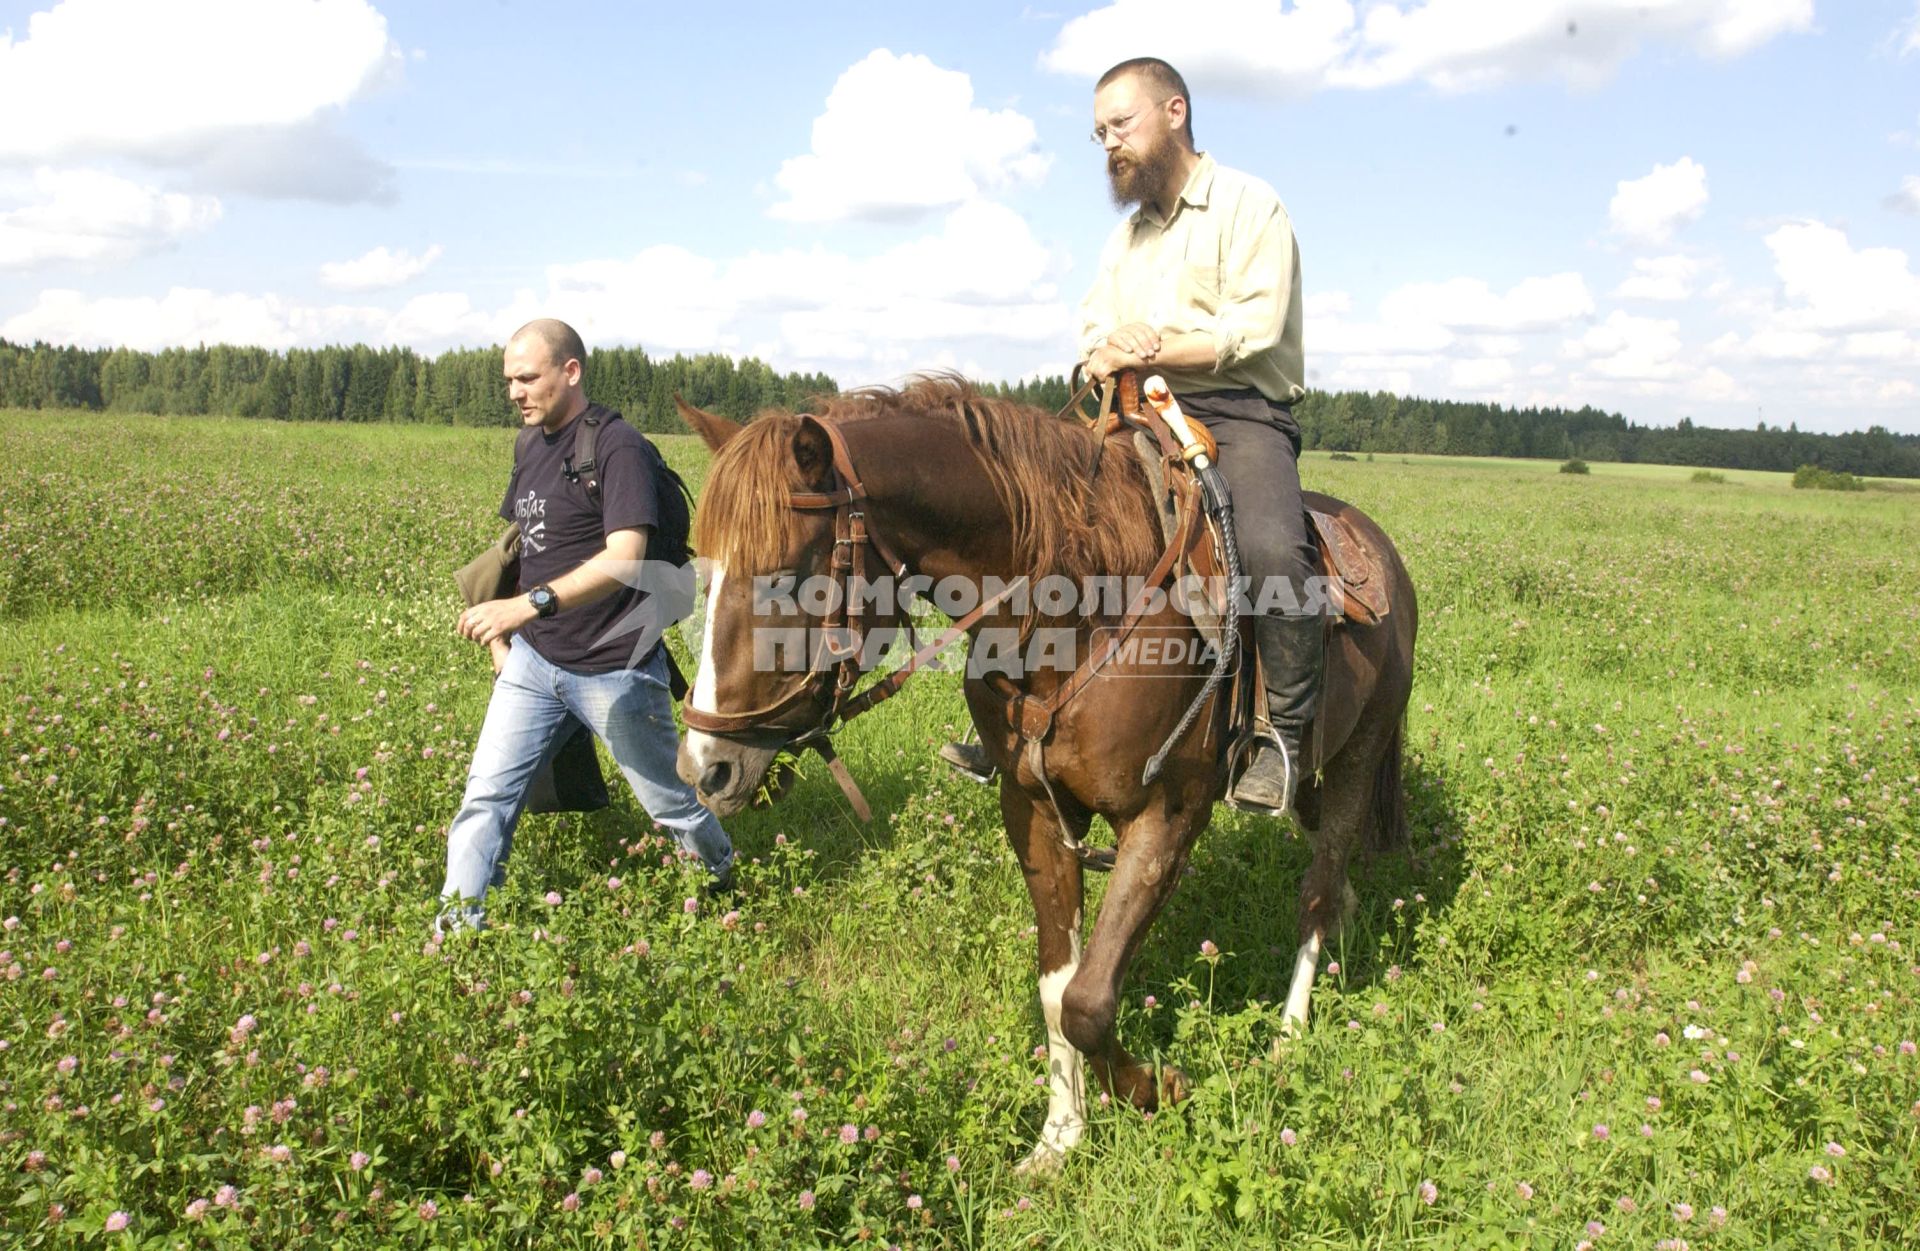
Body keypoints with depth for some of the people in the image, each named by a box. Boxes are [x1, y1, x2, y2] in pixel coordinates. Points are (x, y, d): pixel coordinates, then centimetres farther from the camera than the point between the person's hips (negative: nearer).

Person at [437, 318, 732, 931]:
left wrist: (529, 604, -40)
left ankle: (728, 882, 36)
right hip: (533, 660, 7)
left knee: (672, 802, 11)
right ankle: (457, 928, 10)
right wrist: (500, 635, 12)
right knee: (486, 794, 2)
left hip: (614, 671, -7)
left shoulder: (618, 447, -17)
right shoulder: (534, 448, 10)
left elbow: (624, 557, -29)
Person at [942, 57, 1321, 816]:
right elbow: (1092, 341, 14)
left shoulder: (1249, 204, -1)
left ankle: (1289, 732, -17)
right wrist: (1107, 351, -11)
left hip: (1241, 416, -7)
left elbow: (1254, 331, -14)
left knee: (1271, 549, -34)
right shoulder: (1126, 235, 21)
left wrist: (1140, 350, -13)